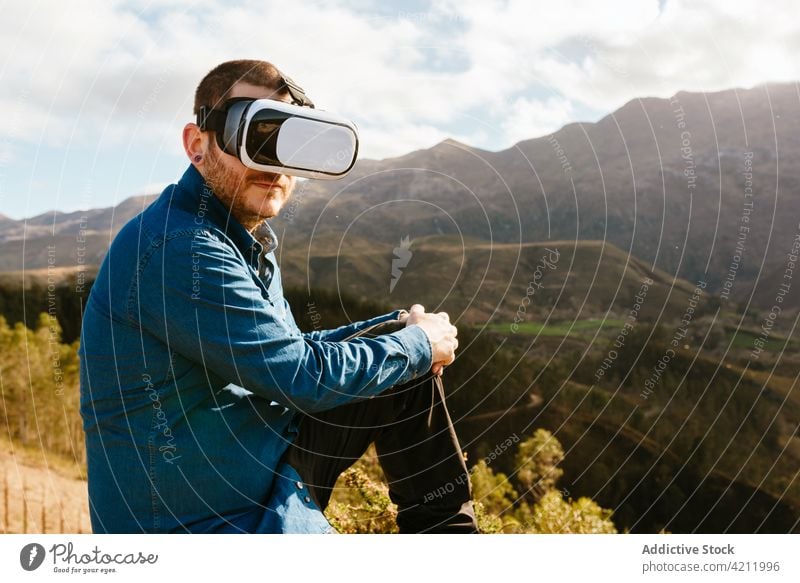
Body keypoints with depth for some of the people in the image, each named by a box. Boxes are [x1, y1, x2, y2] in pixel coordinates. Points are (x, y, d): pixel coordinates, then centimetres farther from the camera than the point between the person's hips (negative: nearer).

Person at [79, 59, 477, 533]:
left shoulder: (252, 243, 6)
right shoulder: (179, 249, -24)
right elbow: (303, 377, -23)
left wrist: (401, 329, 1)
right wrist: (419, 344, -8)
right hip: (207, 520, -9)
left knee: (406, 360, 7)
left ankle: (446, 529, 18)